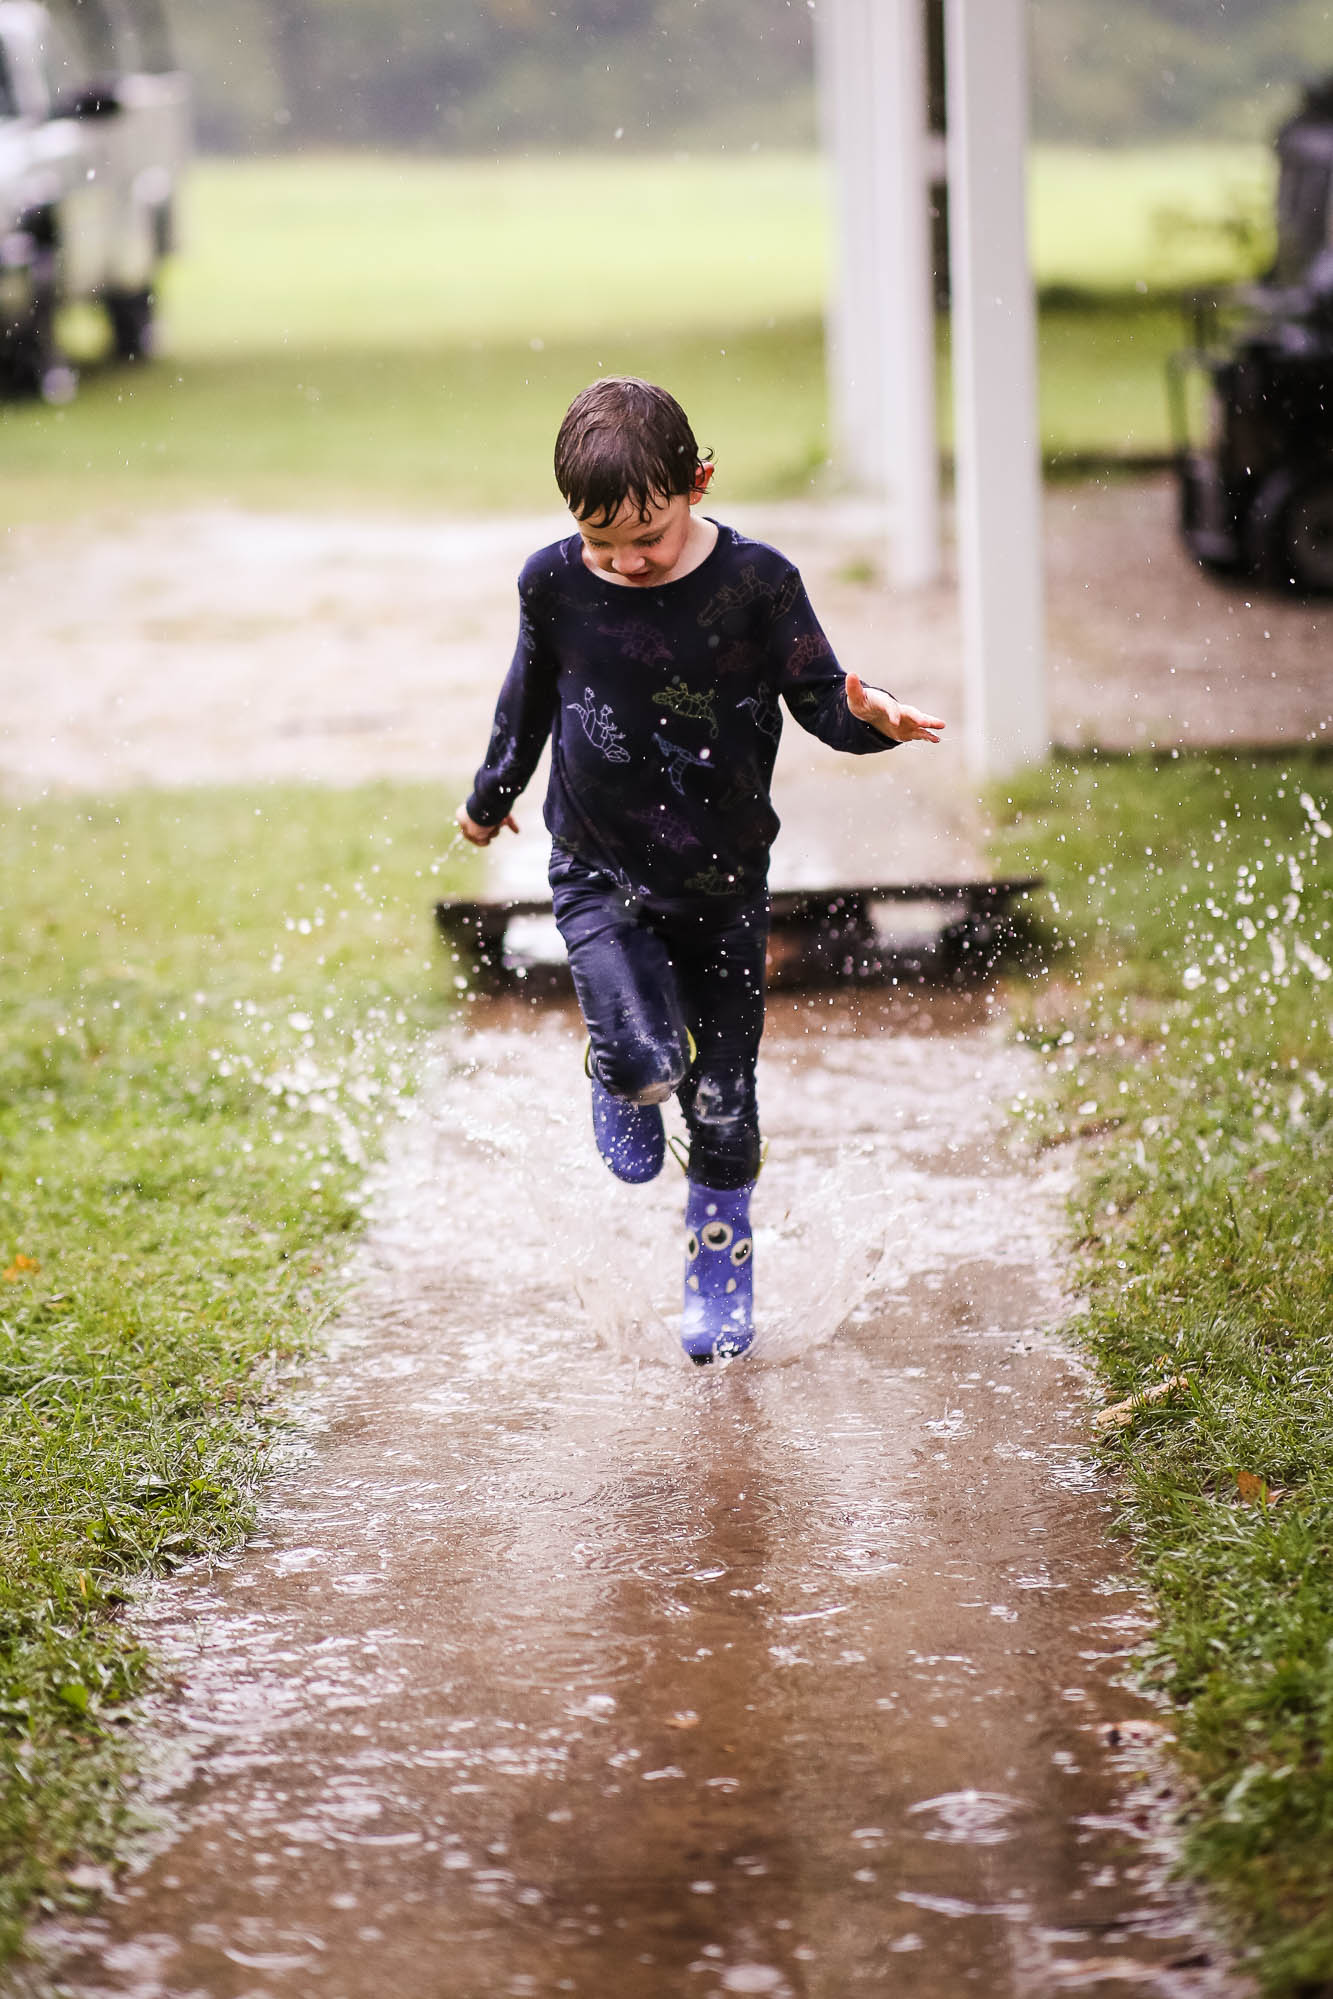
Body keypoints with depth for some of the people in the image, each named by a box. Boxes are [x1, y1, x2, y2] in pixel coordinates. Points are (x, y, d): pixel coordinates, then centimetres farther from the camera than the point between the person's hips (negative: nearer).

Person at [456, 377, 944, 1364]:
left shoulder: (756, 582, -15)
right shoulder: (555, 583, -10)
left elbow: (817, 693, -7)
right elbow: (530, 695, 9)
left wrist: (870, 718, -30)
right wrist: (492, 792, 24)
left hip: (725, 876, 0)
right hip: (601, 873, 0)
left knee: (722, 1086, 8)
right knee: (649, 1055, -21)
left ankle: (721, 1246, 33)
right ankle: (622, 1080, 16)